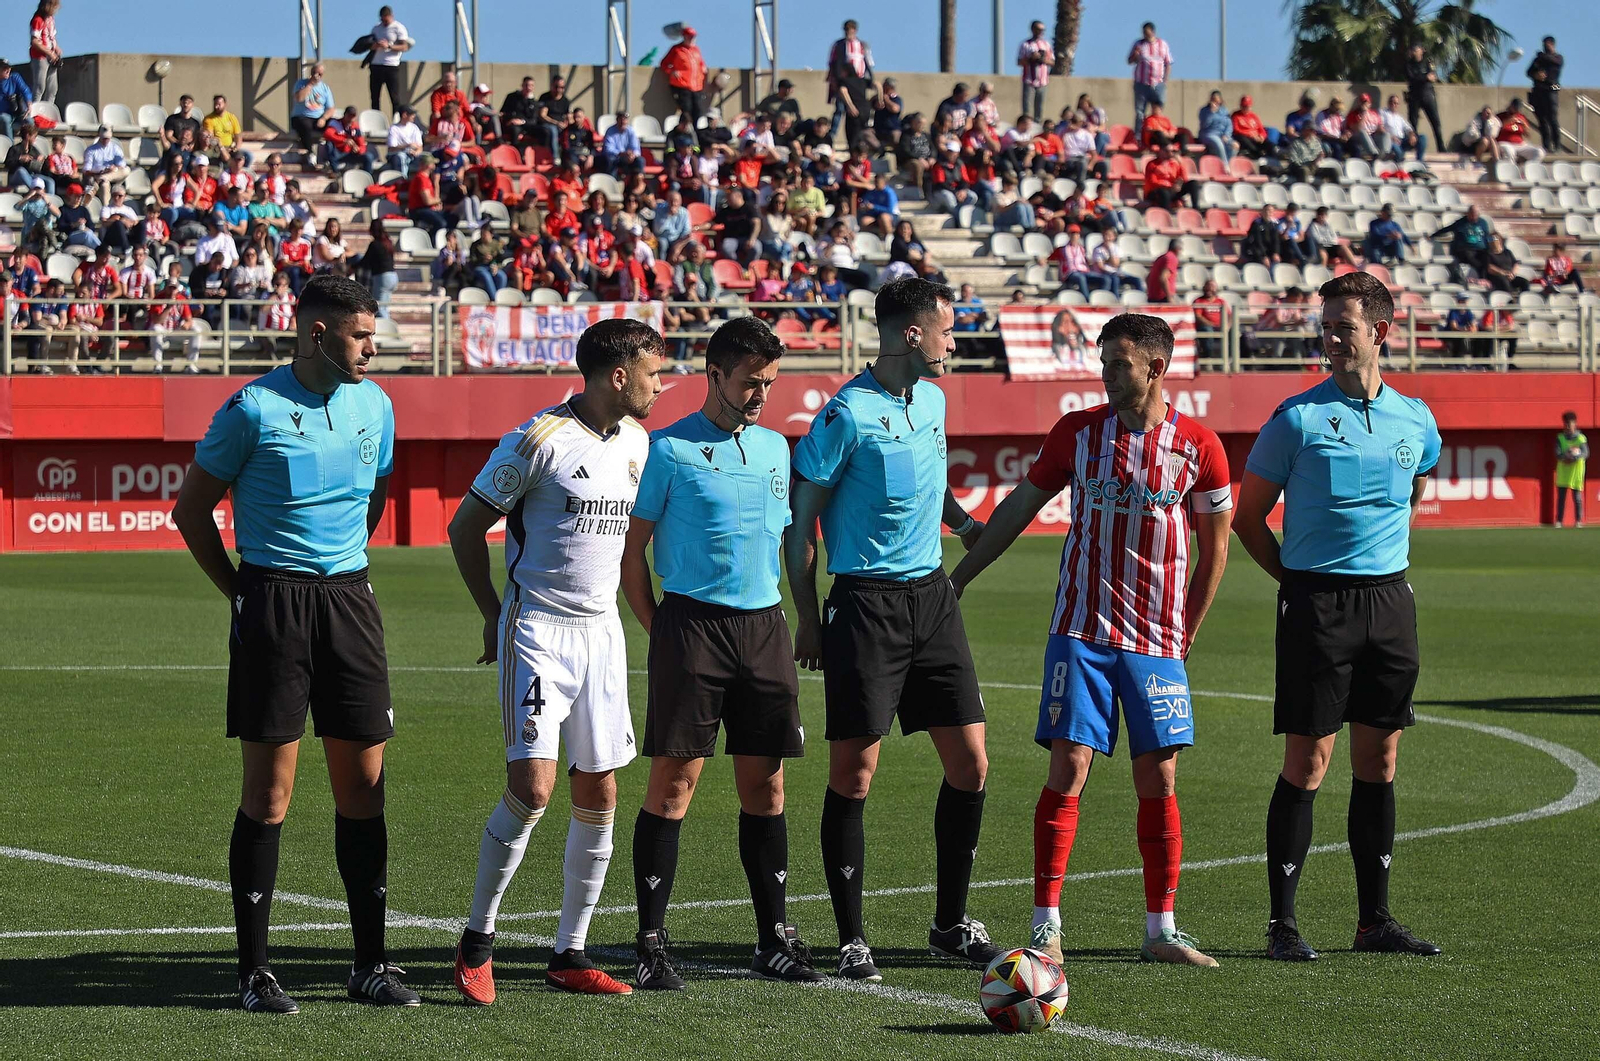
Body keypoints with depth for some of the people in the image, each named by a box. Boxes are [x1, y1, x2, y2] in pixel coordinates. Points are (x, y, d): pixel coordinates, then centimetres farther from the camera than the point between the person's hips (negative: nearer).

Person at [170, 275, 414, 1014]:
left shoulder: (374, 406, 9)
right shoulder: (254, 410, -7)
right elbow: (191, 509, 1)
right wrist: (241, 593, 0)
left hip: (349, 599, 5)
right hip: (274, 605, -5)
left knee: (363, 782, 5)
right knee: (270, 788, -3)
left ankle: (370, 964, 13)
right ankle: (254, 971, 4)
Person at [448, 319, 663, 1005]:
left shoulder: (636, 442, 10)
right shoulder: (539, 440, -11)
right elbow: (465, 528, -4)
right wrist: (495, 614, -2)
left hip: (602, 632, 7)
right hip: (537, 632, -7)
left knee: (599, 794, 4)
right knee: (532, 787, -15)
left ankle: (570, 956, 13)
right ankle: (476, 942, 0)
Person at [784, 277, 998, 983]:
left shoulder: (932, 400, 10)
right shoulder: (847, 414, -12)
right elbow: (801, 518, -7)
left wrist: (966, 523, 22)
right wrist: (808, 620, -7)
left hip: (932, 595, 7)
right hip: (865, 601, -7)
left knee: (969, 764, 4)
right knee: (854, 772, -4)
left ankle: (950, 925, 18)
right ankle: (851, 941, 4)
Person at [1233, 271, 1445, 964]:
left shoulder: (1415, 420, 7)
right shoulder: (1298, 418, -5)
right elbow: (1247, 517, 2)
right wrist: (1302, 580, 2)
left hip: (1390, 601, 4)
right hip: (1316, 604, -4)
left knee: (1379, 761, 8)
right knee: (1308, 762, -5)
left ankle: (1374, 919, 16)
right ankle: (1282, 924, 0)